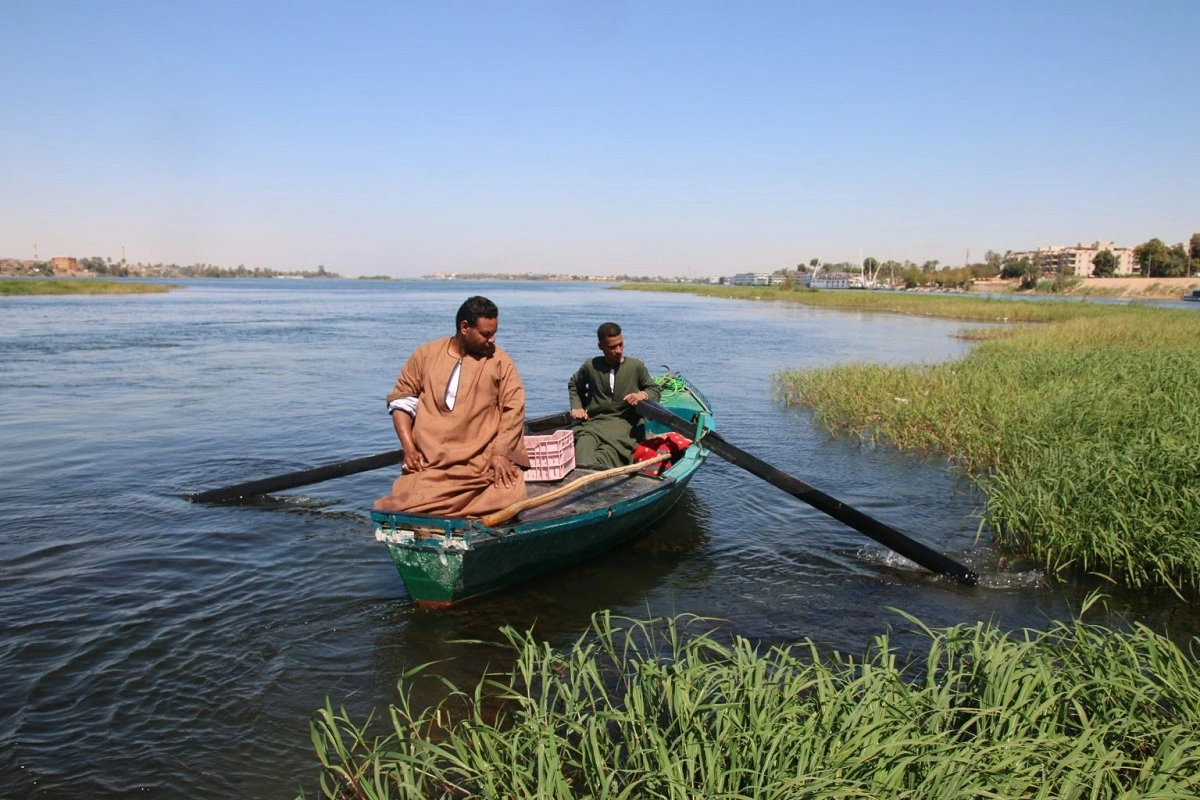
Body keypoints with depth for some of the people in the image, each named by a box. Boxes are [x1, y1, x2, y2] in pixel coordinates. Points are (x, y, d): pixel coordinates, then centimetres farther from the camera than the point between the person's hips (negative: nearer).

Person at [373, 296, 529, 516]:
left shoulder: (500, 361, 5)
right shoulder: (426, 355, 9)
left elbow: (514, 409, 0)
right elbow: (401, 400, 10)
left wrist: (500, 453, -13)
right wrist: (409, 448, -2)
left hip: (483, 462, 1)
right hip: (430, 462, -1)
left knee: (510, 496, -24)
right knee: (416, 501, -25)